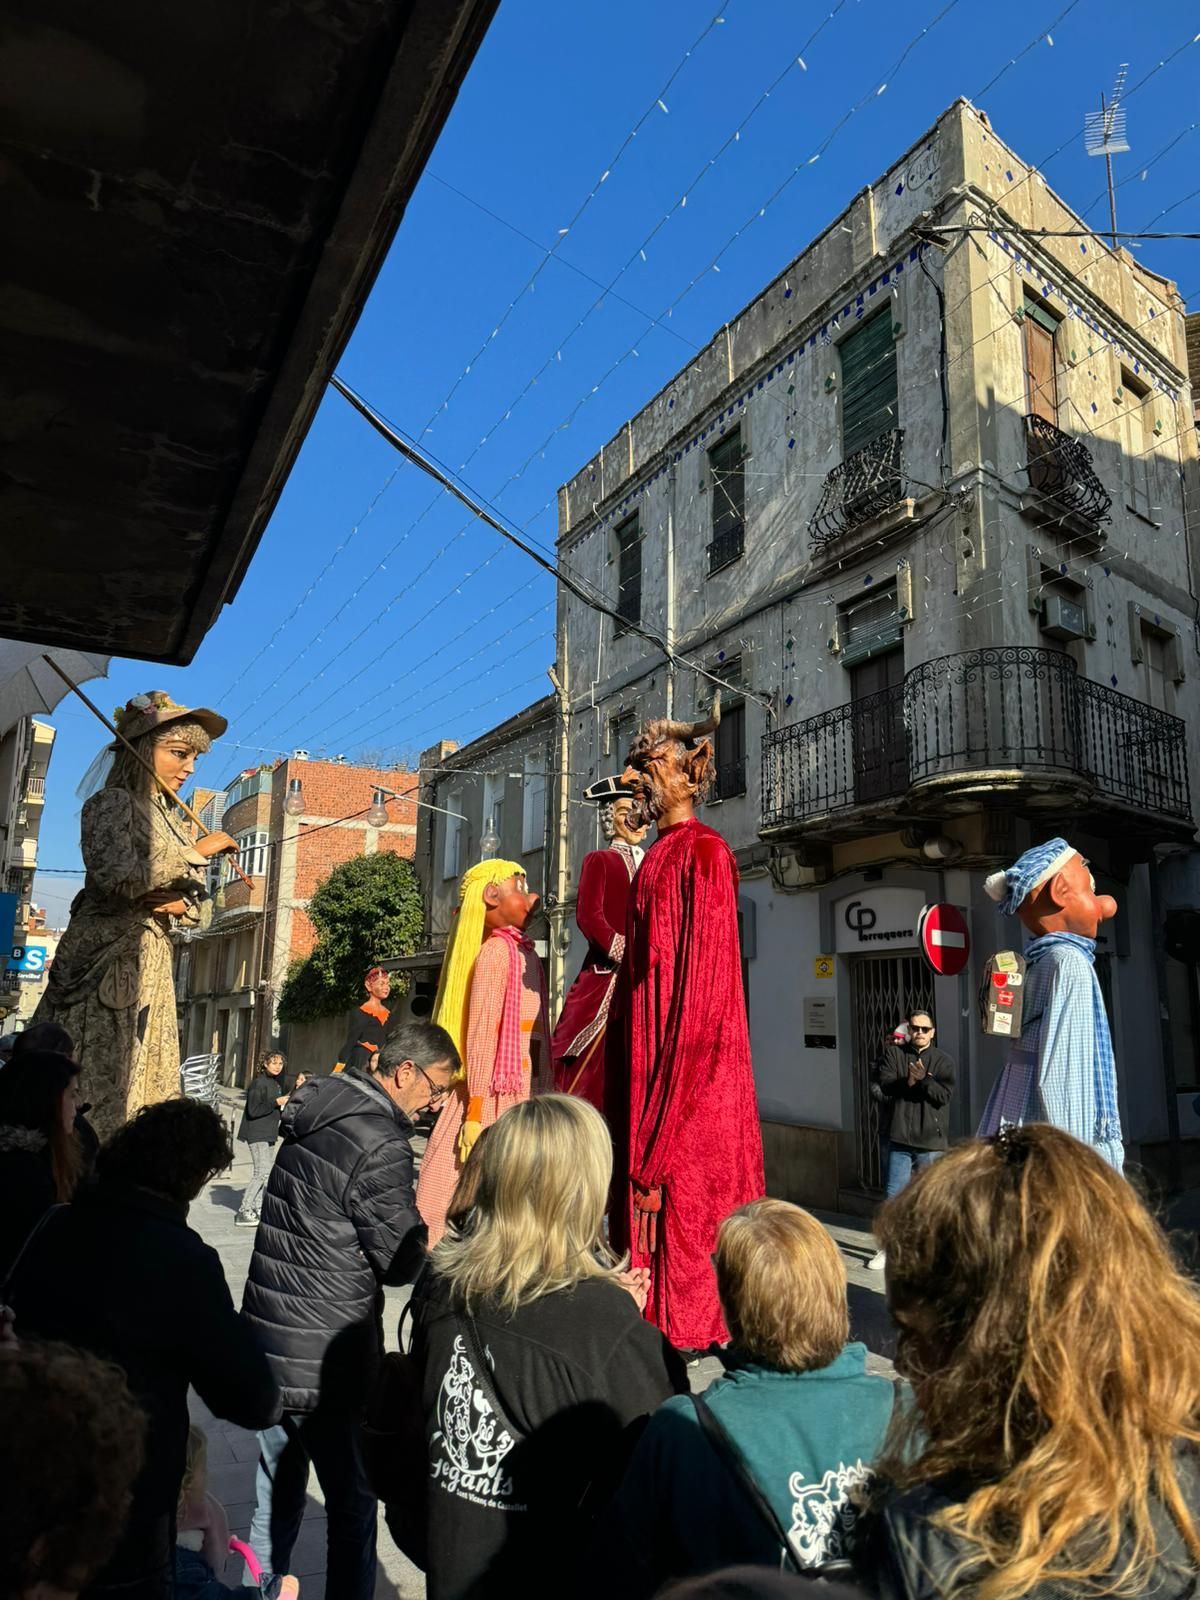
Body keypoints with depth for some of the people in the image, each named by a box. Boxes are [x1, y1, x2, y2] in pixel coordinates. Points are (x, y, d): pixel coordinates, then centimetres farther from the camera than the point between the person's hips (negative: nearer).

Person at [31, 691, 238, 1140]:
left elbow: (194, 908, 16)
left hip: (150, 963, 8)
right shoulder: (113, 802, -5)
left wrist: (175, 903, -7)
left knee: (138, 1083, 5)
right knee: (92, 1084, -7)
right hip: (106, 959, -8)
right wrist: (197, 852, -14)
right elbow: (119, 878, -22)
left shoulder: (172, 821, 17)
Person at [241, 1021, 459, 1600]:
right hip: (328, 1362, -8)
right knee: (352, 1504, 9)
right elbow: (404, 1262, -18)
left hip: (270, 1350, 8)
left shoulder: (314, 1119, 4)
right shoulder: (381, 1145, -23)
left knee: (276, 1497, 22)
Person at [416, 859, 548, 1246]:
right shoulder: (496, 951, -11)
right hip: (494, 1098, -8)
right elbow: (481, 1035, -16)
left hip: (520, 1096, 8)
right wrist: (475, 1113, -18)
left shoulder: (522, 953, 14)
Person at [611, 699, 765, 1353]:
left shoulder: (703, 851, -13)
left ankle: (689, 1324, 12)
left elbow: (703, 971, -19)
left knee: (685, 1188, -1)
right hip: (650, 1053, 9)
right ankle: (661, 1312, 25)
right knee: (654, 1180, 14)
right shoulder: (660, 854, 15)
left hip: (692, 1060, -9)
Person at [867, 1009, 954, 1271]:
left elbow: (944, 1095, -8)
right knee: (895, 1193, 1)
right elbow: (884, 1084, -6)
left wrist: (923, 1079, -22)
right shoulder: (893, 1053, 6)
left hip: (931, 1140, 0)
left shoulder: (942, 1060, 4)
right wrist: (907, 1082, -19)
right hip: (899, 1136, 0)